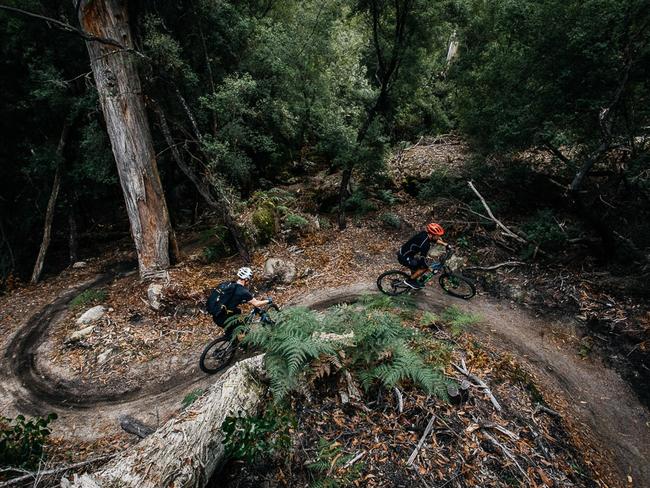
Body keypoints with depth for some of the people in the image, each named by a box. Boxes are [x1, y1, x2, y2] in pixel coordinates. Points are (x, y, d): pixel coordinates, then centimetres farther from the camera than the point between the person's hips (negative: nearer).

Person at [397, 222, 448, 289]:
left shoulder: (425, 233, -4)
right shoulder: (424, 244, -29)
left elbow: (434, 240, 20)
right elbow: (422, 259, -21)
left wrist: (444, 244, 17)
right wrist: (430, 268, -8)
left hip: (404, 252, 9)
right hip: (404, 258, -9)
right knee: (424, 267, -6)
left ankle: (413, 280, 37)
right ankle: (409, 280, 8)